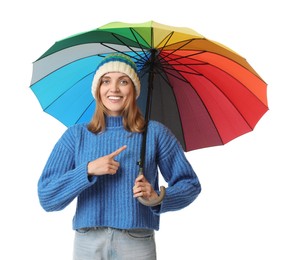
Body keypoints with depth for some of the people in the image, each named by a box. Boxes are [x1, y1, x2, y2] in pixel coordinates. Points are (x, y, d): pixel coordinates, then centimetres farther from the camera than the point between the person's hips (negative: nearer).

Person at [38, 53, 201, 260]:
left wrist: (158, 197, -14)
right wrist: (88, 170, -16)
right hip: (87, 243, 1)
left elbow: (190, 184, 4)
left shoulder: (155, 133, 1)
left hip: (137, 243, -1)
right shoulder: (76, 136, 3)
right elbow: (46, 198, -4)